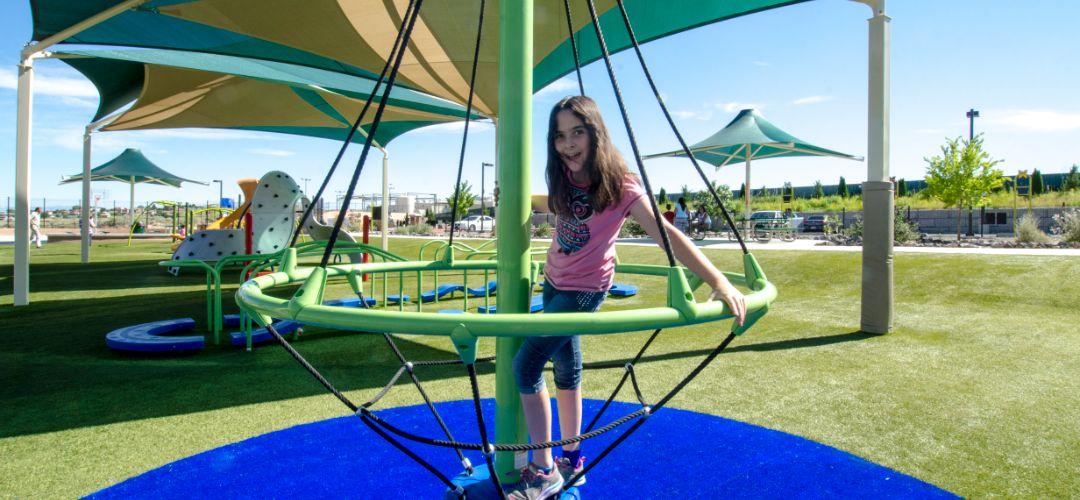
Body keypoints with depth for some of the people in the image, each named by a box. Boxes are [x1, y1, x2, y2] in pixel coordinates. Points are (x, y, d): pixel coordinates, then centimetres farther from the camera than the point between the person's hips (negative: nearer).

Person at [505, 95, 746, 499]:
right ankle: (570, 459, 34)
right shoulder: (565, 178, -3)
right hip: (554, 281, 7)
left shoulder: (619, 185, -22)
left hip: (584, 290, -7)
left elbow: (666, 233, -32)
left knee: (526, 365, -9)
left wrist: (718, 280, -42)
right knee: (566, 366, 16)